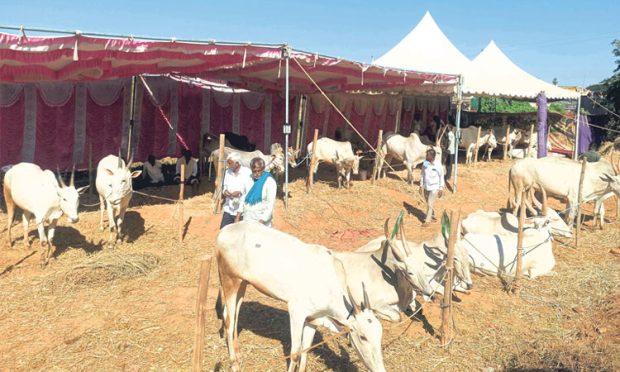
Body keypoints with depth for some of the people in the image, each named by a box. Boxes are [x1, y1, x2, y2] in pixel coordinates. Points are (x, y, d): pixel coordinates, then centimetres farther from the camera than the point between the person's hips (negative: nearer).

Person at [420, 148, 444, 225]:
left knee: (430, 204, -7)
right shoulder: (425, 163, -4)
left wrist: (441, 189, -7)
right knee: (428, 203, 17)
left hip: (434, 188, -5)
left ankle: (427, 221, 0)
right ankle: (432, 216, 38)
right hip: (426, 187, 5)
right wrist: (421, 185, 5)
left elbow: (441, 177, -8)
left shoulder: (438, 165, -16)